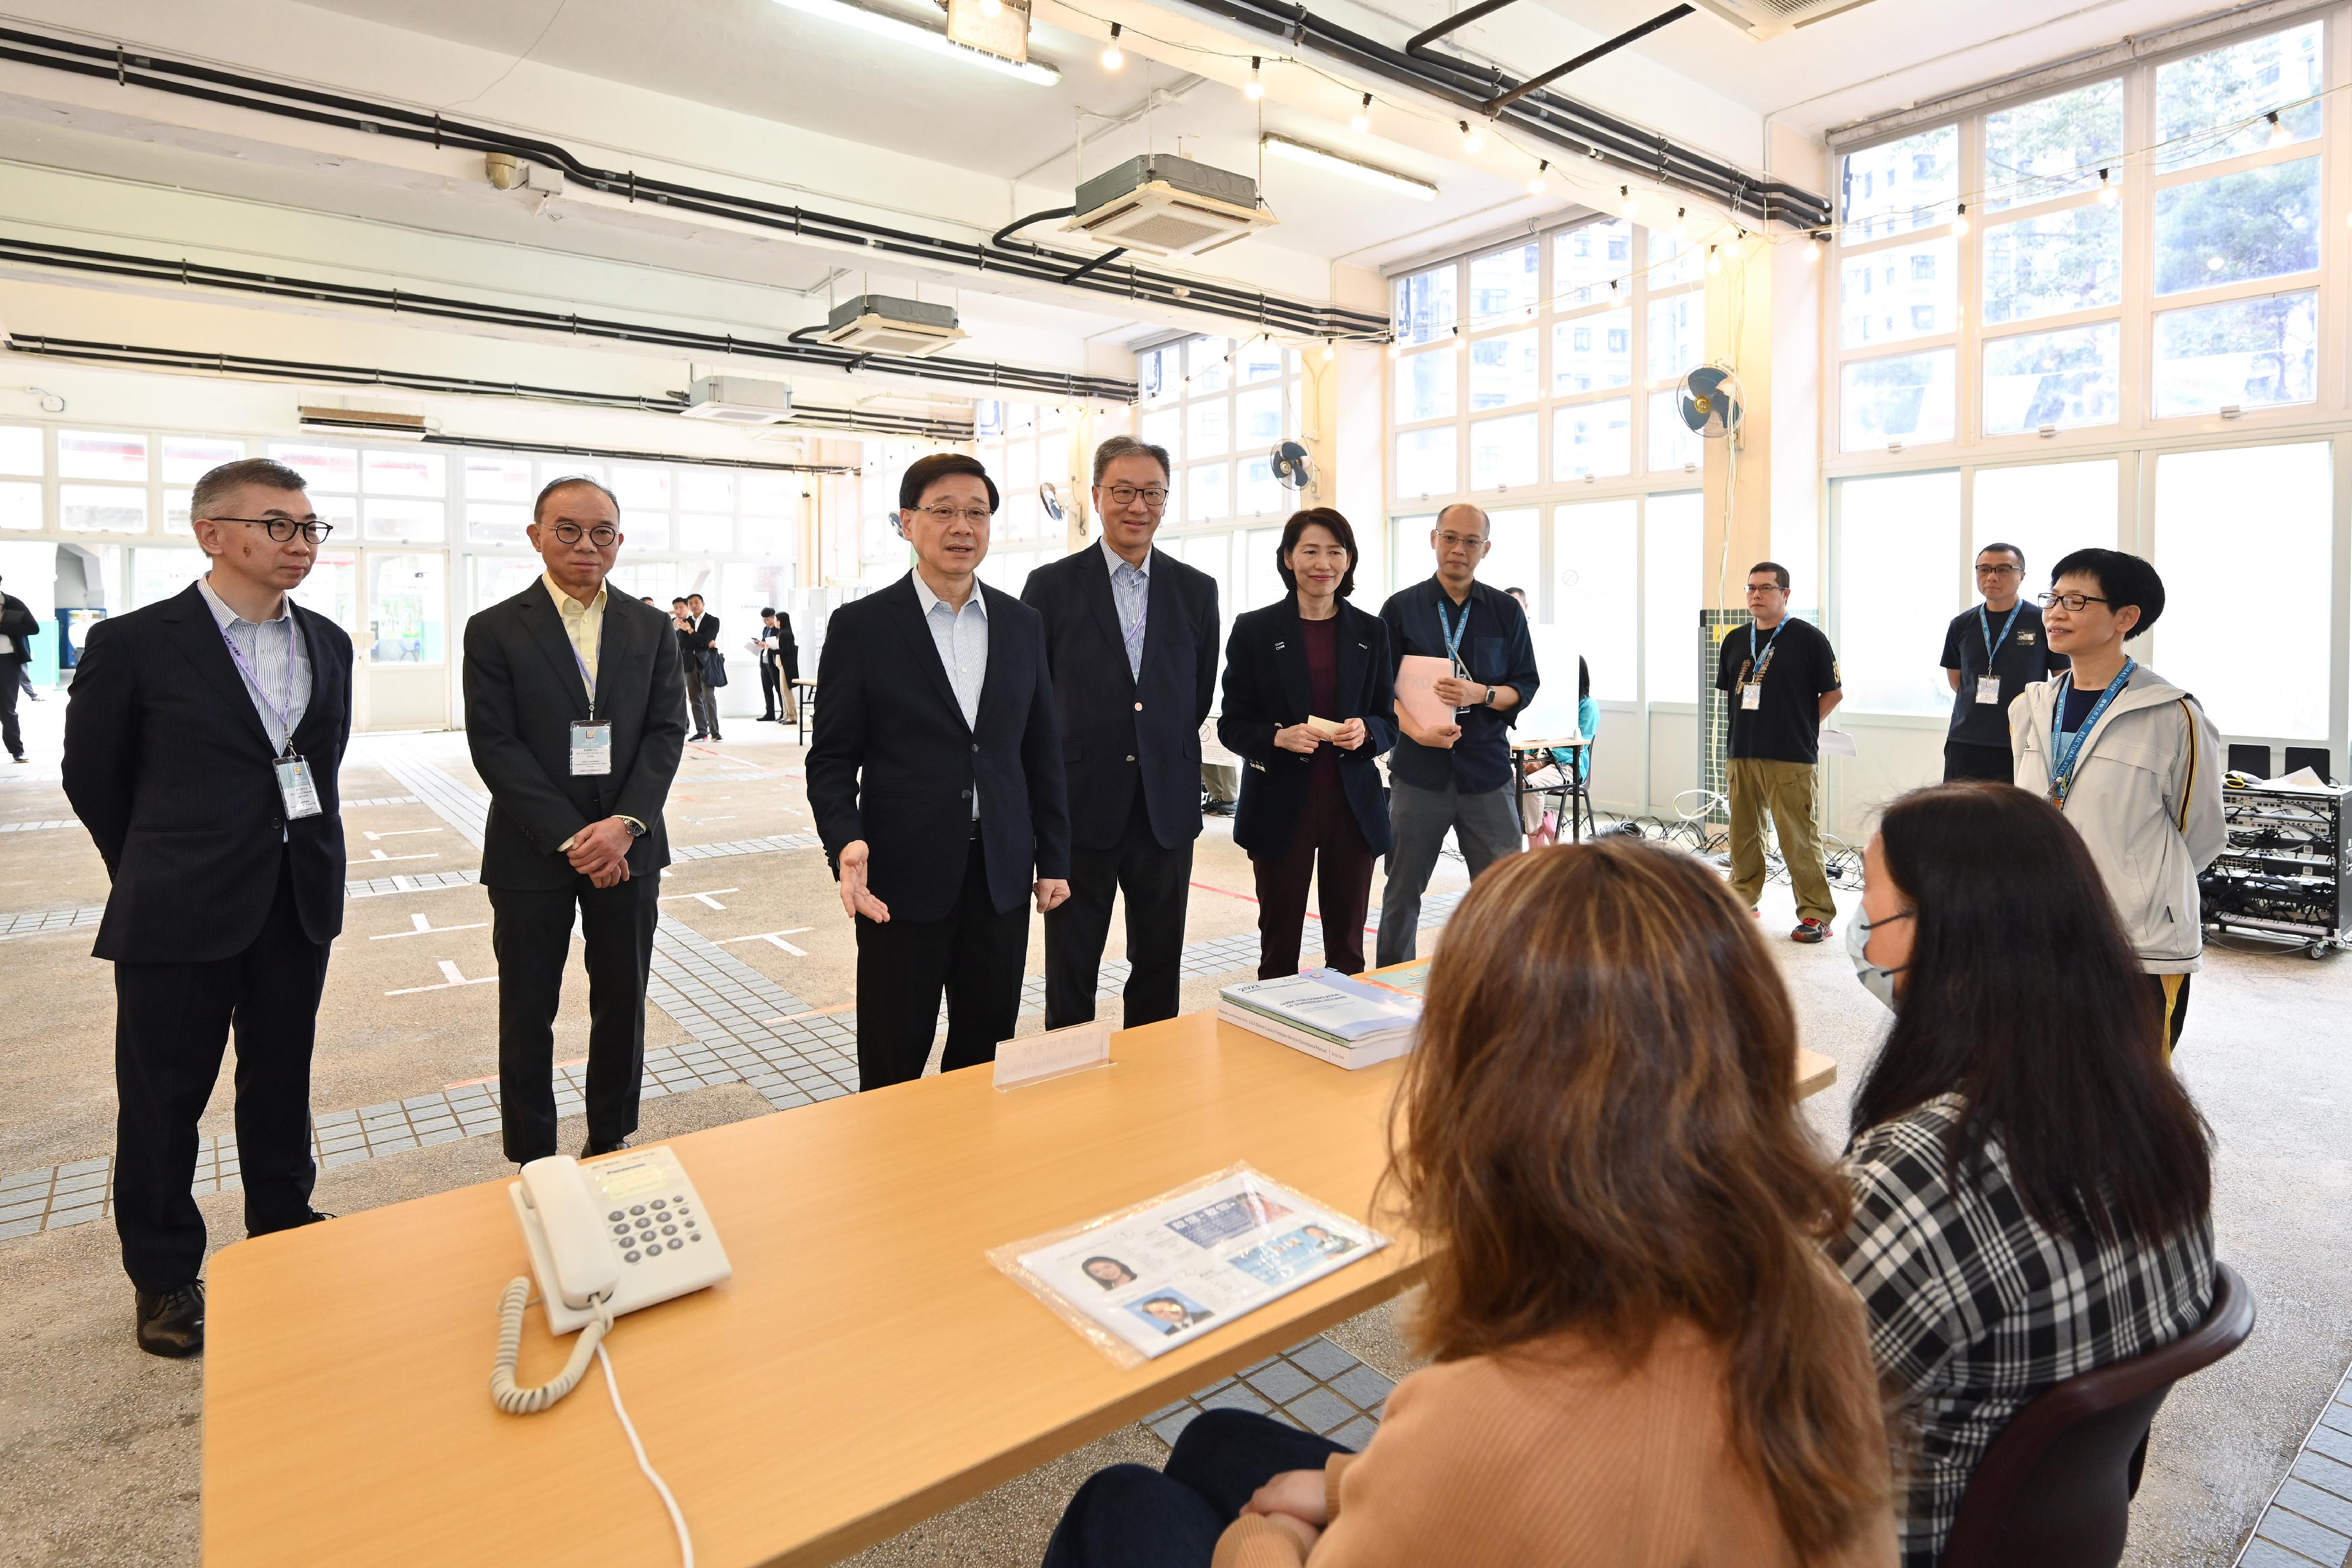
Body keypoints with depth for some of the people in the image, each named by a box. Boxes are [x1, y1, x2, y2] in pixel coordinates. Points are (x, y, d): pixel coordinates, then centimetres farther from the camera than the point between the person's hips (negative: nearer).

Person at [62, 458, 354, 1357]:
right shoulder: (135, 643, -9)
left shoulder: (327, 643, 5)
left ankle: (283, 1228, 35)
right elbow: (92, 776, 1)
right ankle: (165, 1276, 27)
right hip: (181, 915, -4)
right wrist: (157, 876, 8)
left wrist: (306, 854, 13)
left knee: (282, 1081, 17)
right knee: (163, 1098, 10)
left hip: (300, 905, 4)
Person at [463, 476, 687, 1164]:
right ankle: (533, 1161, 25)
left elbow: (665, 732, 0)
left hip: (628, 848, 2)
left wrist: (625, 823, -14)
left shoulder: (650, 628, 6)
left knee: (623, 1003, 12)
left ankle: (611, 1142, 29)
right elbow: (494, 746, -8)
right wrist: (571, 837, -15)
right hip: (532, 852, -2)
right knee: (527, 1013, 10)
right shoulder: (495, 631, -2)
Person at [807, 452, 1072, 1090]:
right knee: (893, 1060, 8)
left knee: (987, 1046, 13)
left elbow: (1042, 750, 10)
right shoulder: (861, 626, -2)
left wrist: (1053, 859, 9)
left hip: (1002, 872, 3)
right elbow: (832, 757, -2)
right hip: (903, 875, -3)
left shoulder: (1023, 624, 7)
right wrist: (846, 842, -19)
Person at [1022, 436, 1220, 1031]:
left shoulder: (1196, 590, 6)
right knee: (1070, 974, 9)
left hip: (1167, 809, 3)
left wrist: (1166, 752, 9)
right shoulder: (1051, 586, -2)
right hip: (1080, 807, -2)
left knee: (1159, 970, 13)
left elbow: (1200, 693, 13)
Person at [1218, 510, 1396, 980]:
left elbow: (1389, 723, 9)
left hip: (1353, 803, 3)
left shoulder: (1370, 632, 8)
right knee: (1279, 944, 6)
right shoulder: (1254, 630, -1)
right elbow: (1231, 725, 0)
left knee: (1347, 945, 10)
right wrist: (1279, 737, -19)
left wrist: (1364, 731, -13)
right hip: (1281, 806, -2)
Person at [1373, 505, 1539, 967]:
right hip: (1419, 770, 0)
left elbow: (1525, 686, 9)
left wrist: (1482, 694, -12)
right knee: (1402, 892, 7)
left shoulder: (1506, 611, 9)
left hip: (1487, 771, 1)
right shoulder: (1402, 608, 6)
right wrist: (1418, 731, -16)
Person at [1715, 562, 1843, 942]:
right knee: (1743, 834, 12)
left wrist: (1801, 727, 2)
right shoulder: (1735, 640, 12)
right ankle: (1742, 900, 25)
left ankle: (1816, 914, 3)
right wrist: (1748, 727, 13)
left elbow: (1833, 693, 2)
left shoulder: (1808, 638, -3)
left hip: (1790, 758, -5)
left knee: (1799, 839, -5)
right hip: (1741, 754, 5)